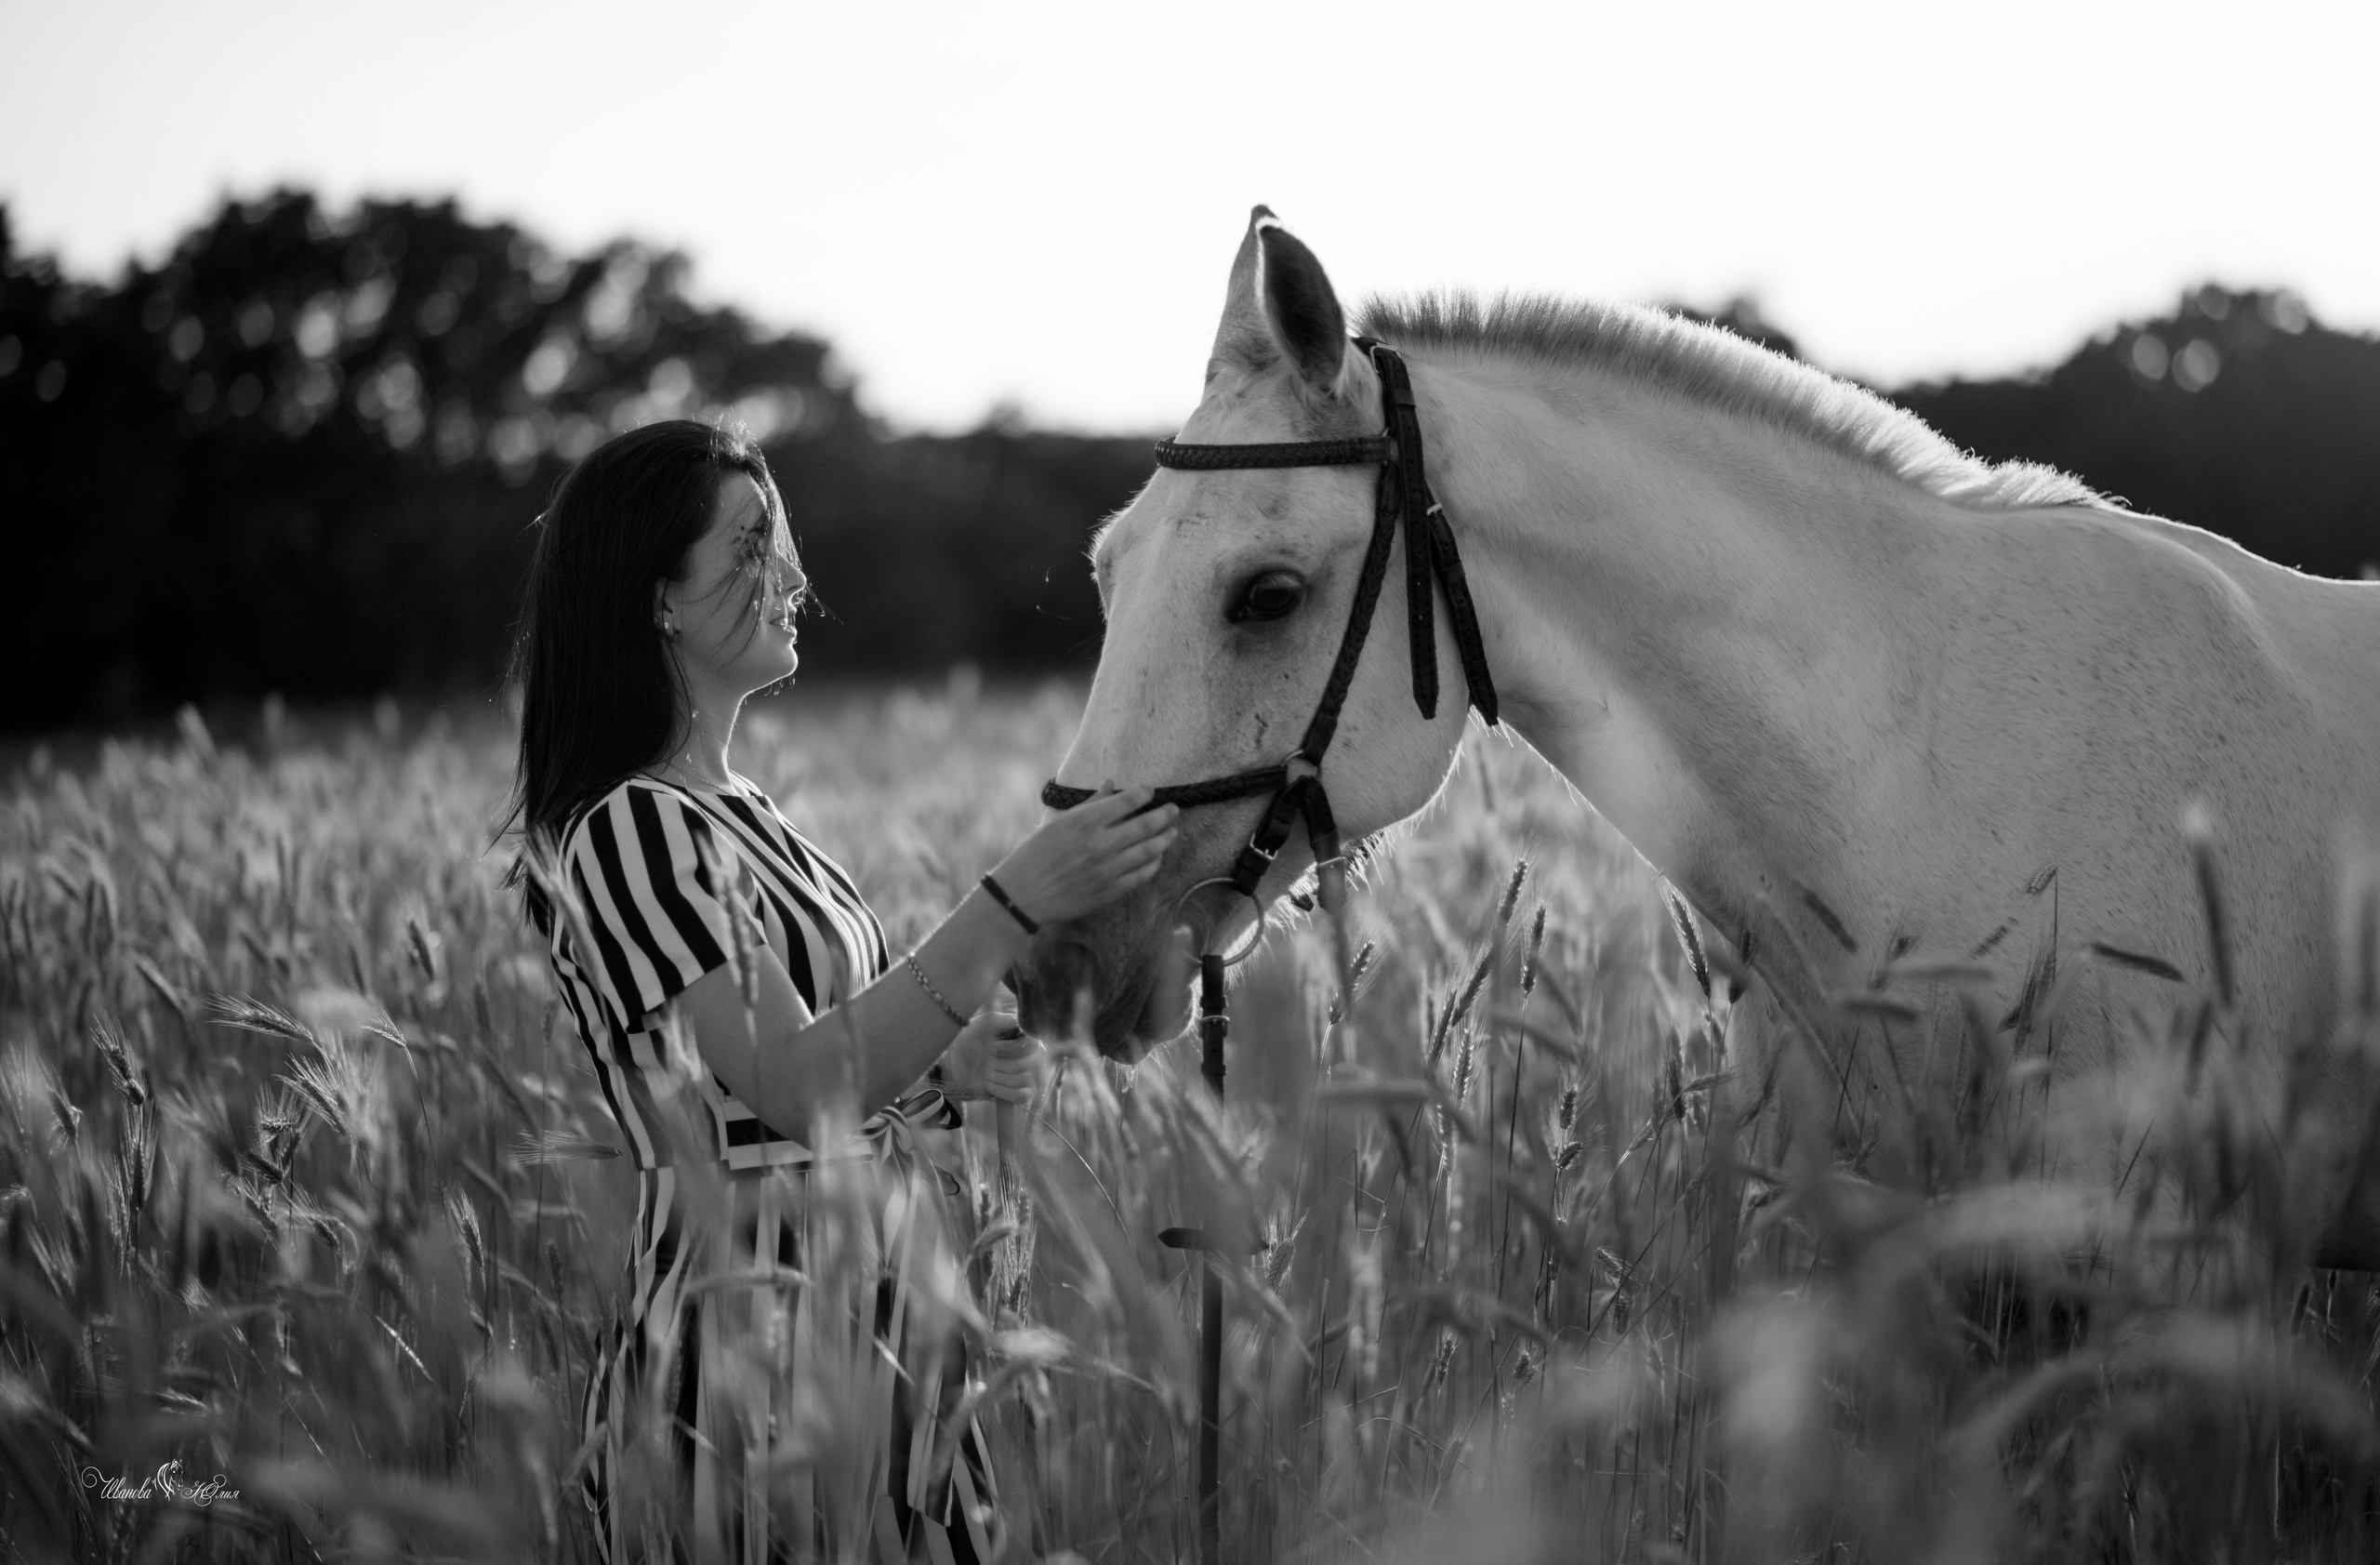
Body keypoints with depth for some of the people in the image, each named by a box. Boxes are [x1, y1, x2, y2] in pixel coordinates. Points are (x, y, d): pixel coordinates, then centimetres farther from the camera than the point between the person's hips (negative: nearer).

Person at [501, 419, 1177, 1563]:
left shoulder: (736, 816, 14)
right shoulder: (630, 830, -14)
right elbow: (792, 1082, -24)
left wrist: (946, 1070, 2)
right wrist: (1015, 903, -28)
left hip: (880, 1332, 9)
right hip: (757, 1343, -9)